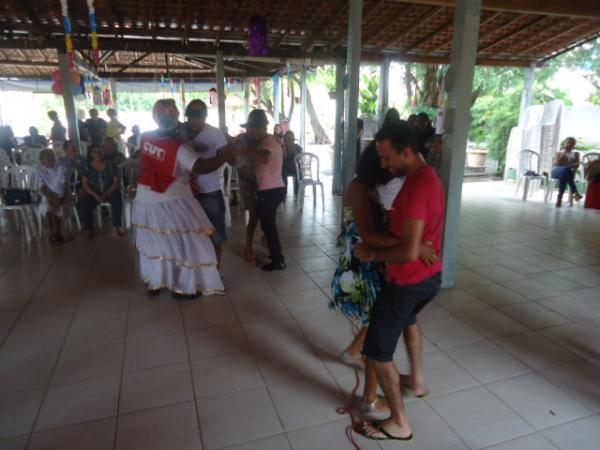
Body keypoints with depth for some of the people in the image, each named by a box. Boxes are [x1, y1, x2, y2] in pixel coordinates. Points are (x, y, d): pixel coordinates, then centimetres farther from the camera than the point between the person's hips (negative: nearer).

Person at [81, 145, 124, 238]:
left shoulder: (111, 165, -3)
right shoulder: (88, 167, 0)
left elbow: (116, 181, -6)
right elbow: (85, 184, -3)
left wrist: (107, 194, -17)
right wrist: (95, 195, -19)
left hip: (110, 192, -1)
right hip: (94, 193, 1)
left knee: (116, 199, -33)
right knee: (85, 202, -27)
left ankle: (116, 226, -22)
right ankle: (89, 229, -15)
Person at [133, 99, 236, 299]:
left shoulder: (146, 138, -2)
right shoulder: (179, 147, -21)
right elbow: (200, 167, -30)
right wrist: (224, 156, -23)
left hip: (145, 199, 7)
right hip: (170, 202, -7)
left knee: (153, 242, 21)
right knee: (186, 243, 7)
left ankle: (153, 283, 32)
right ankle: (182, 287, 15)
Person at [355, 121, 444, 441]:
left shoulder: (416, 185, -27)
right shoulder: (426, 175, 5)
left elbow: (409, 252, -31)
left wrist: (372, 254, -16)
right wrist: (389, 217, 7)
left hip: (408, 280, -10)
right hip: (430, 276, 10)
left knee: (377, 353, 3)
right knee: (408, 318, 37)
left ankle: (399, 423, 19)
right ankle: (416, 381, 52)